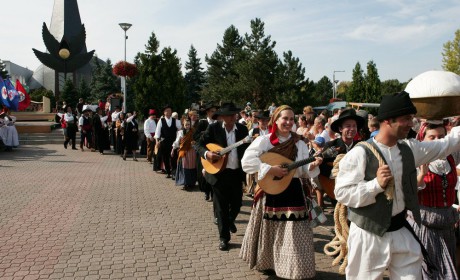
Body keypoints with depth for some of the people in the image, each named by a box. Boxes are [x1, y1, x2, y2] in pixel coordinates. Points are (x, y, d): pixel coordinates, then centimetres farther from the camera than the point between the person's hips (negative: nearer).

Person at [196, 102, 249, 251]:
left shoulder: (242, 129, 3)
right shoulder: (213, 128, -5)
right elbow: (200, 144, -1)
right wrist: (207, 153, -20)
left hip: (237, 172, 3)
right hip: (219, 172, -3)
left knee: (237, 203, 13)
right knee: (221, 206, 3)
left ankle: (230, 220, 48)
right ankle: (224, 238, 17)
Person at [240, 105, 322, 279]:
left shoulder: (300, 144, 5)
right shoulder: (263, 141, -6)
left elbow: (304, 171, 5)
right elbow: (246, 162, -15)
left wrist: (313, 165, -16)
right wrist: (270, 169, -21)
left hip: (293, 191, 2)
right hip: (270, 192, -2)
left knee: (293, 233, 1)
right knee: (270, 232, 11)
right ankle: (268, 262, 33)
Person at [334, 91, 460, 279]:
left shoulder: (409, 148, 3)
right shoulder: (360, 154, -18)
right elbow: (341, 193, -19)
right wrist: (376, 184, -27)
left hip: (401, 230, 6)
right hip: (369, 235, -6)